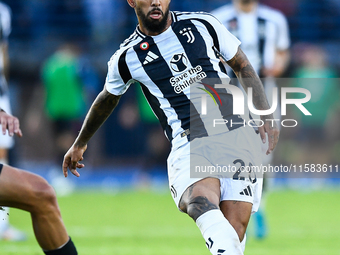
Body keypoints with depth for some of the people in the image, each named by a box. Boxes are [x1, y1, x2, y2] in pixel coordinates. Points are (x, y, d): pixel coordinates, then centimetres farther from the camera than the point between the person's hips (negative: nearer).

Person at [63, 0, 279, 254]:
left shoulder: (203, 24, 10)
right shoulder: (126, 57, 8)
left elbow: (243, 66, 21)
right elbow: (108, 99, 28)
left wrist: (266, 116, 11)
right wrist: (80, 144, 42)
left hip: (237, 133, 2)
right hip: (189, 144, -2)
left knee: (235, 227, -15)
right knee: (200, 201, -35)